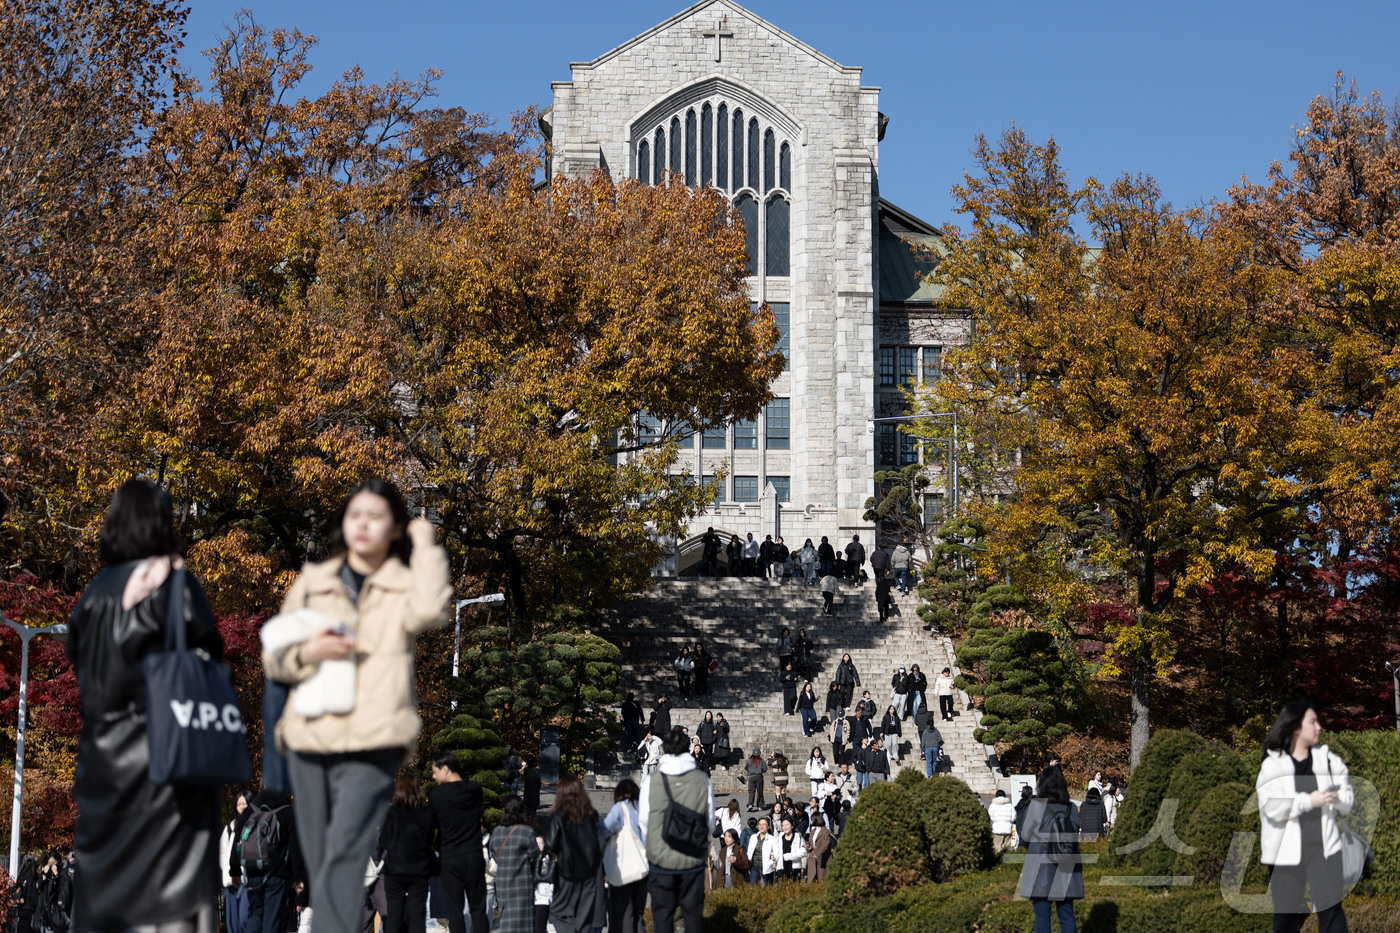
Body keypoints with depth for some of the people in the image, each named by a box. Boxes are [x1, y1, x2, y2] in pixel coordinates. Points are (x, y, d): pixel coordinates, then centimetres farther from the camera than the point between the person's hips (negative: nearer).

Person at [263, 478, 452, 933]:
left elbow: (429, 610, -14)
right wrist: (305, 654, -4)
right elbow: (273, 659, 18)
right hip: (309, 737, 4)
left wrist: (427, 547, -2)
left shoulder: (405, 584, 12)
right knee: (318, 862, 4)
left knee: (344, 856, -17)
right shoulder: (312, 581, 19)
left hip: (373, 742, -4)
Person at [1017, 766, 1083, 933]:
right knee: (1066, 913, 10)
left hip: (1041, 869, -4)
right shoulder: (1071, 808, 0)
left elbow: (1025, 838, -3)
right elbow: (1075, 835, 9)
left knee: (1042, 914, 1)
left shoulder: (1035, 807, -12)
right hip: (1066, 870, 4)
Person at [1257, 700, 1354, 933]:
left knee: (1332, 911, -5)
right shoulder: (1273, 764, -4)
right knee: (1286, 914, 6)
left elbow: (1347, 800, 6)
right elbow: (1272, 808, -15)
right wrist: (1309, 801, -19)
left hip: (1324, 847, 2)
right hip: (1287, 850, -2)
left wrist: (1337, 798, -17)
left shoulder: (1327, 759, 7)